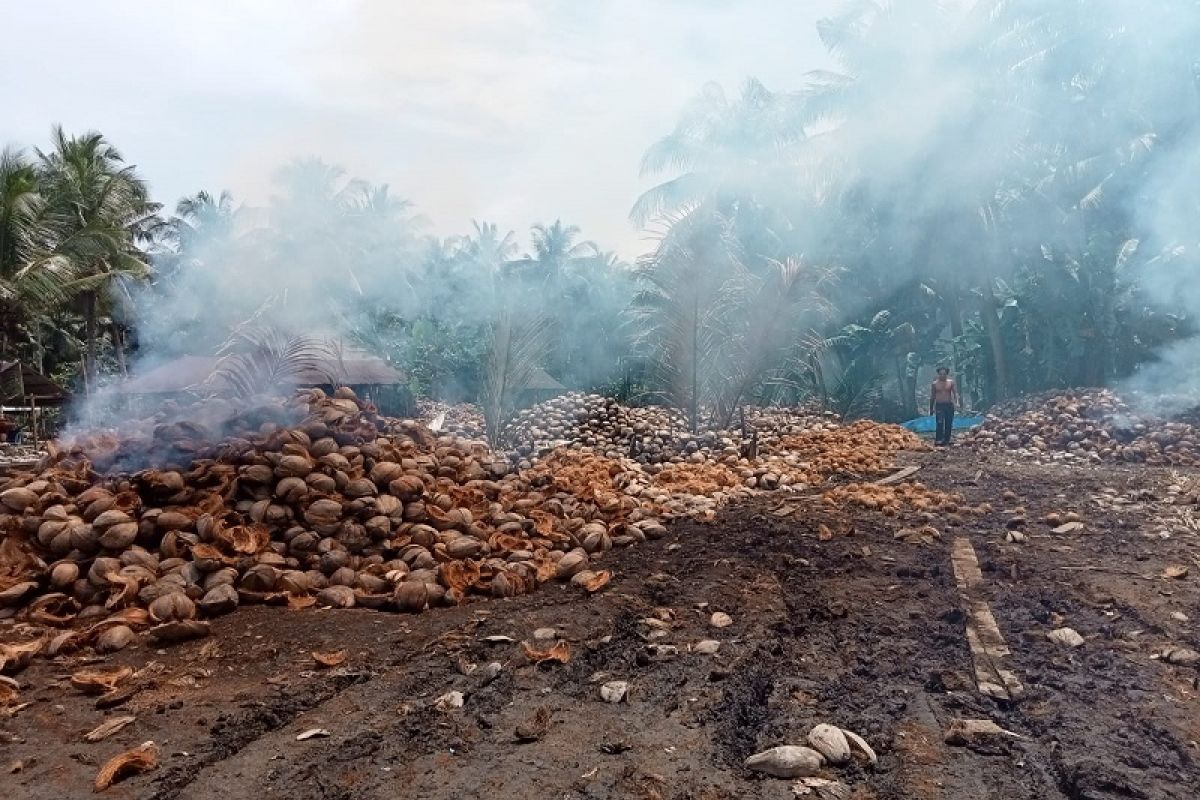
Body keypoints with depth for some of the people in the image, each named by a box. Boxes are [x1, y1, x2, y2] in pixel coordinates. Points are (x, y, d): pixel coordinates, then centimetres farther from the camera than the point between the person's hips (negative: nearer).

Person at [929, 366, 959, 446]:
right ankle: (938, 440, -16)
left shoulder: (951, 382, 5)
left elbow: (955, 392, -3)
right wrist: (931, 408, 10)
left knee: (948, 424, 4)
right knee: (940, 423, -15)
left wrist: (956, 401, -24)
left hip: (949, 405, 2)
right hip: (939, 405, -2)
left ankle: (946, 441, 13)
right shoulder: (935, 383, 5)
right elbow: (932, 396, 10)